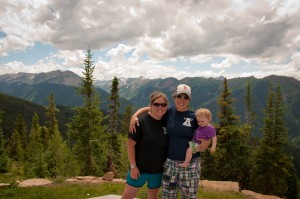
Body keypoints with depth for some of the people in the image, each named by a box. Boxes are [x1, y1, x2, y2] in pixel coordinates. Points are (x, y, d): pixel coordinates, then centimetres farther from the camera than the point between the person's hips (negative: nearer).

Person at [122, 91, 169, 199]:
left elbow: (169, 144, 8)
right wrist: (133, 166, -15)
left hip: (158, 170, 4)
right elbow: (130, 144, -15)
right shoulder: (141, 121, -17)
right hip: (139, 168, -3)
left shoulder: (167, 121, -4)